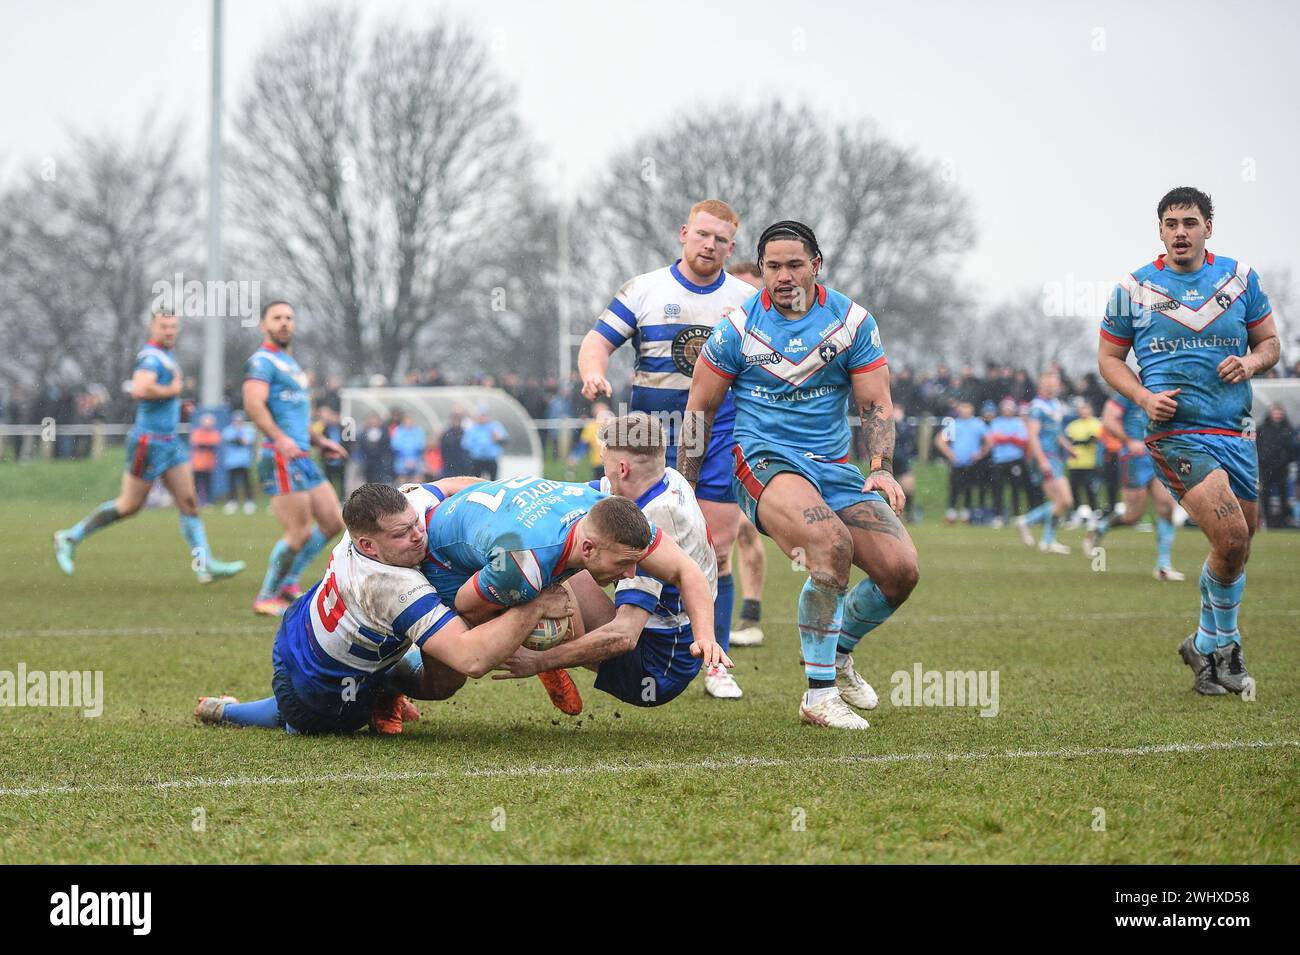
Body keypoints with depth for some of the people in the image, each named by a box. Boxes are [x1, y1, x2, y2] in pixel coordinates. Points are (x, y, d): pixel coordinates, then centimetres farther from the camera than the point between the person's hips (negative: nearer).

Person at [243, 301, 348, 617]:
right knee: (299, 533, -11)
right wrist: (280, 439, -35)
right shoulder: (262, 361, -7)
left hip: (302, 458, 10)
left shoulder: (290, 363, 24)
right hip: (280, 458, -10)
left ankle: (288, 583, 17)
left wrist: (319, 442, 26)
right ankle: (266, 598, 3)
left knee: (333, 522, 8)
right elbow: (254, 404, -24)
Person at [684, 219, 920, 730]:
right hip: (765, 462, -4)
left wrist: (881, 469, -12)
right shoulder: (738, 327, -2)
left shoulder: (852, 320, 2)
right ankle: (819, 694, -27)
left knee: (901, 569, -12)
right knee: (832, 542, -34)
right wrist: (683, 491, 6)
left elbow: (875, 403, 5)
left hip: (834, 468, 4)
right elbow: (701, 406, 6)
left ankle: (838, 654, 20)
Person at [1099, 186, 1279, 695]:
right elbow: (1109, 357, 10)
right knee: (1230, 537, -19)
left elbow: (1270, 342, 15)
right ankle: (1224, 647, 2)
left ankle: (1206, 645, 33)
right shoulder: (1133, 289, 3)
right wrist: (1144, 397, -7)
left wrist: (1250, 362, -8)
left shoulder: (1240, 278, 8)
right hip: (1176, 434, -4)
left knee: (1237, 548, 11)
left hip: (1236, 433, 4)